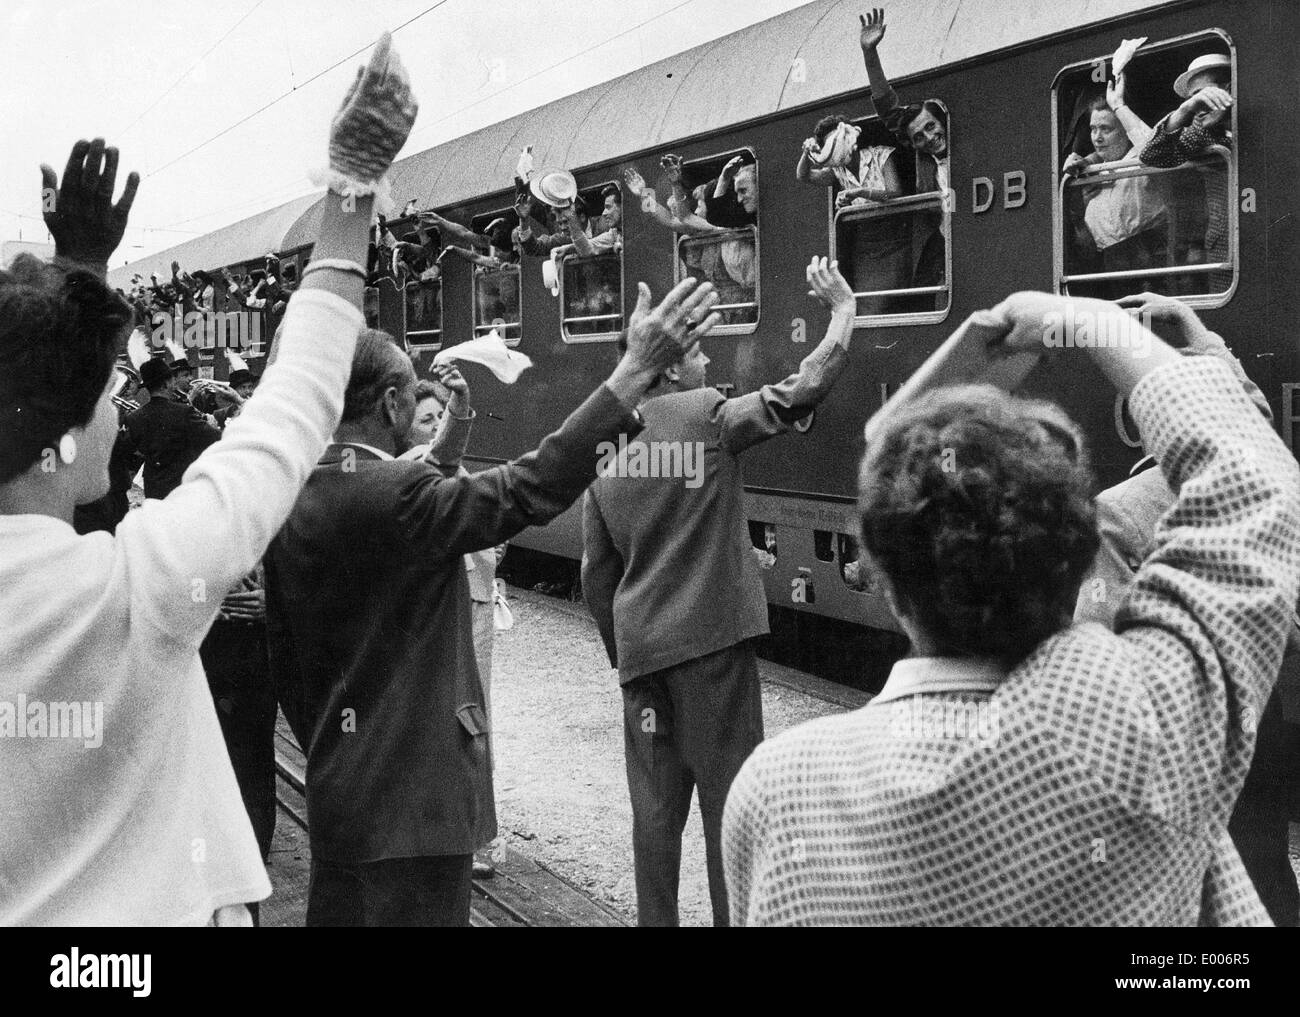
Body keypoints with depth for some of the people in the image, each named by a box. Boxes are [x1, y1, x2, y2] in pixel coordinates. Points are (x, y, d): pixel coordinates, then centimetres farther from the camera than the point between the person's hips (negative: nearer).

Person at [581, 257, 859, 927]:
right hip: (711, 641, -5)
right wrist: (842, 307, -2)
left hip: (640, 645, 5)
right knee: (729, 794, 4)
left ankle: (655, 919, 21)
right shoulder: (707, 416, -8)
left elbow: (596, 572, 12)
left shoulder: (607, 444, 8)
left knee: (655, 801, 14)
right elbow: (801, 391, -14)